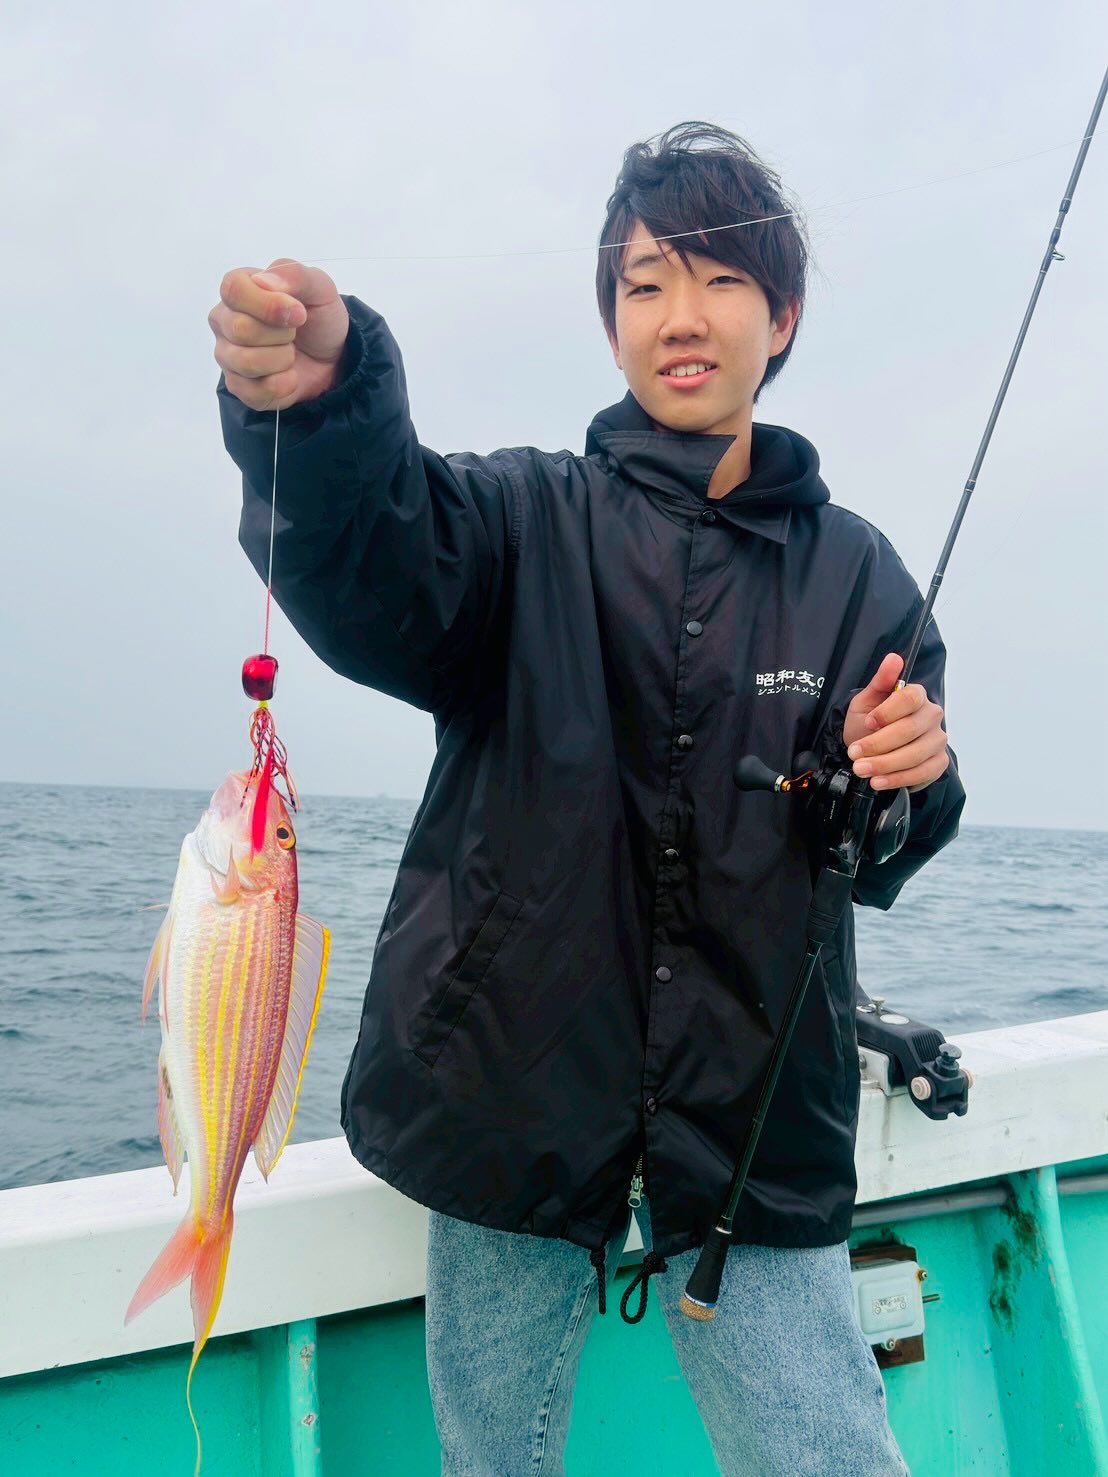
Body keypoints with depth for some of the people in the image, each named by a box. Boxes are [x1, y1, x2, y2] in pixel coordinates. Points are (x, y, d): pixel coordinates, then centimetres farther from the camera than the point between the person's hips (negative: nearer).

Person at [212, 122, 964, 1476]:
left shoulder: (852, 569, 6)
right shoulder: (531, 516, 0)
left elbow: (873, 866, 7)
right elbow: (375, 580, -23)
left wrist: (906, 784, -15)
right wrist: (318, 404, -42)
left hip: (754, 1116, 1)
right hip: (518, 1096, 0)